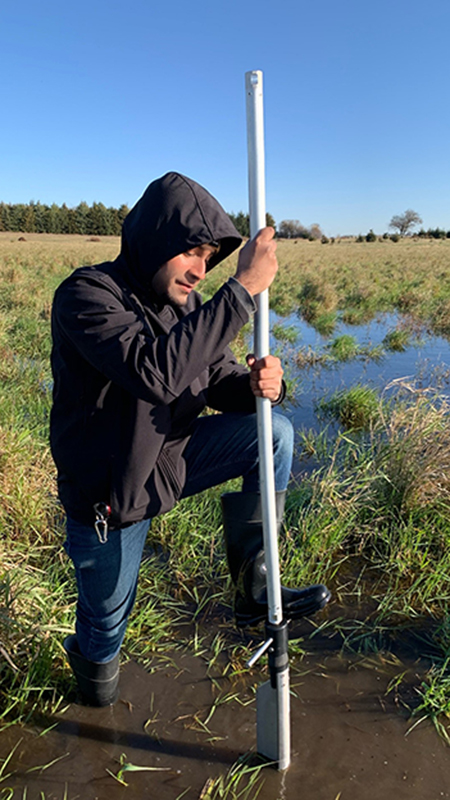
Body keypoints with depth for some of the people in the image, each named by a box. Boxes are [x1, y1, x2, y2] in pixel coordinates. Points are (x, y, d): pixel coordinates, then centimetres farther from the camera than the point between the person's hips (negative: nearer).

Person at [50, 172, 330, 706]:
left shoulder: (184, 304, -2)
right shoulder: (87, 294, -23)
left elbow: (218, 381, 2)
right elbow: (157, 373, -40)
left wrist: (256, 385, -22)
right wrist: (243, 288, -38)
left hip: (169, 459, 6)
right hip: (108, 496, -5)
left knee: (272, 433, -8)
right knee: (106, 623, 13)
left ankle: (254, 589, -1)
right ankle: (92, 658, 54)